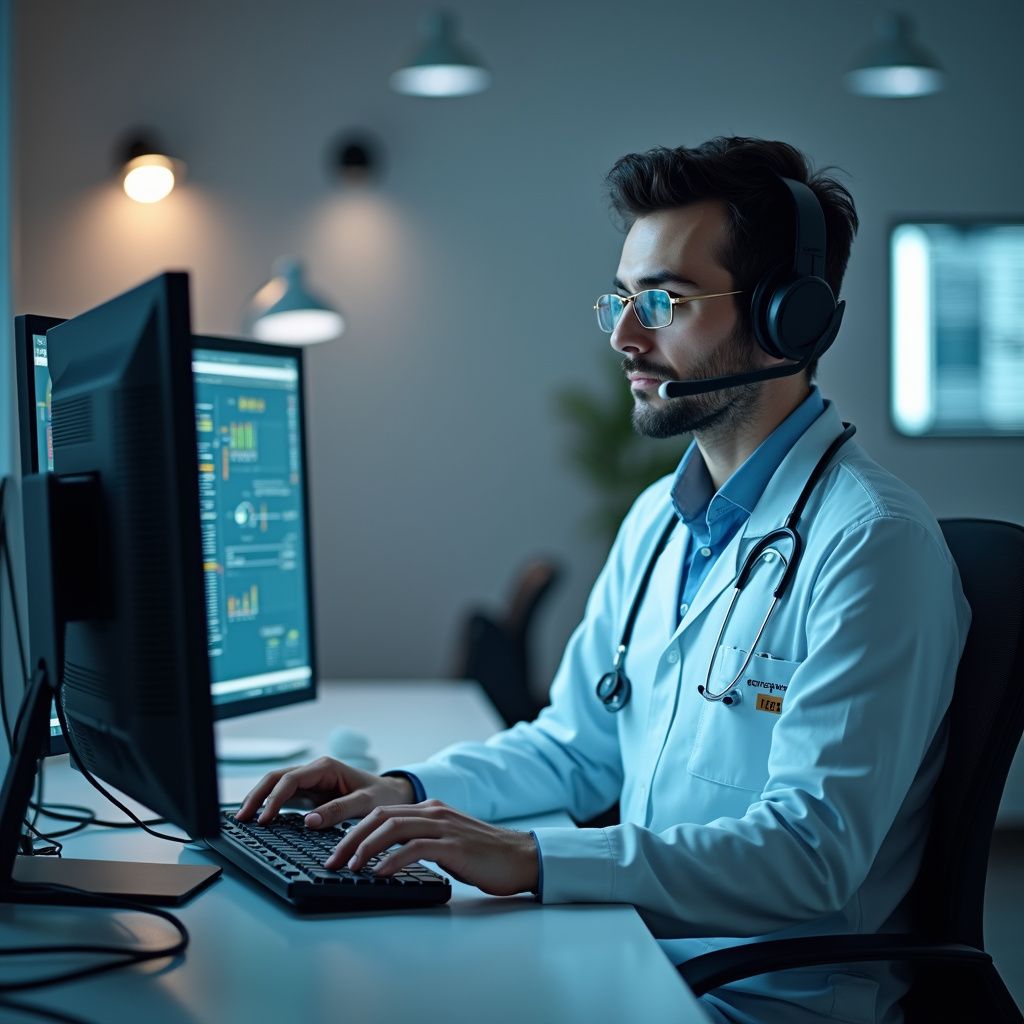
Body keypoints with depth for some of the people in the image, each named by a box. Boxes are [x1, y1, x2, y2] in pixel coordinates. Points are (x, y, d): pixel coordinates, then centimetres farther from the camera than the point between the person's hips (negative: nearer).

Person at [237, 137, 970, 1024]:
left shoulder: (872, 543, -17)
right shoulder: (659, 519, 10)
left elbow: (811, 854, -24)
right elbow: (576, 747, 18)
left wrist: (532, 861, -31)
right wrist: (407, 790, 2)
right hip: (636, 950, 7)